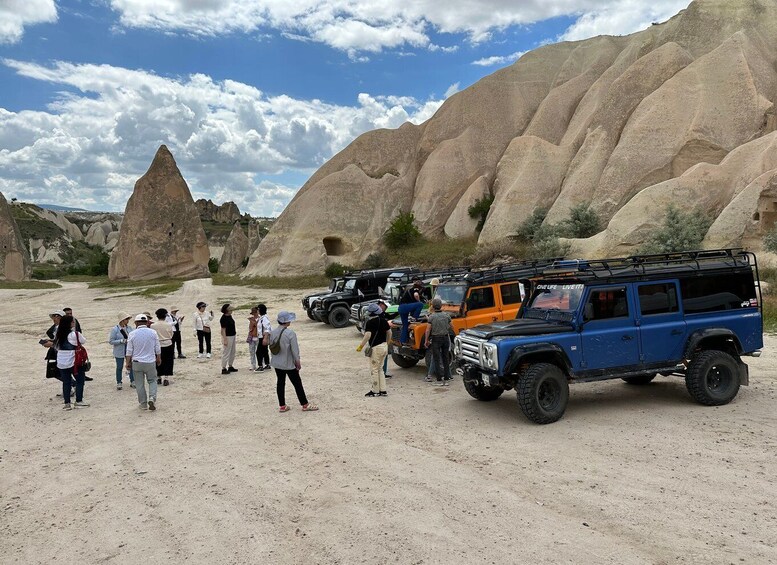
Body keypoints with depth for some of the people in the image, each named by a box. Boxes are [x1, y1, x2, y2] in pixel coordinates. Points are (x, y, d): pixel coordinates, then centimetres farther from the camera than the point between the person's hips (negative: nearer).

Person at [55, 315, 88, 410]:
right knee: (79, 380, 9)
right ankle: (78, 401, 10)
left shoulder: (59, 334, 3)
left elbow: (56, 347, 7)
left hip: (61, 362, 5)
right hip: (73, 362, -5)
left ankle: (67, 403, 11)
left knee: (66, 382, 10)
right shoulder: (75, 334, -14)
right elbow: (83, 341, 0)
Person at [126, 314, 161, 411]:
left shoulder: (132, 334, -6)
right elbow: (158, 349, 4)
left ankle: (143, 404, 15)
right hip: (150, 362, 0)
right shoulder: (153, 333, -3)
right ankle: (152, 397, -7)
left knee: (139, 384, 9)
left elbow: (129, 351, -1)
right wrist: (158, 358, 19)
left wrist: (128, 362, 9)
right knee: (152, 381, 14)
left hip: (137, 363, 0)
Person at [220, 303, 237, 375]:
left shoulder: (229, 316, 8)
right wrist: (225, 340, -23)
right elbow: (223, 330, -20)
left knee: (232, 353, 16)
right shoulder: (223, 318, -19)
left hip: (233, 336, 10)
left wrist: (235, 333, 21)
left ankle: (230, 367, 27)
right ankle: (223, 369, 3)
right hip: (227, 337, -10)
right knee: (226, 353, -4)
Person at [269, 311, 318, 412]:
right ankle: (305, 405, 12)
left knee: (280, 383, 13)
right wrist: (298, 362, -4)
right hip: (288, 364, -6)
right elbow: (295, 349, -16)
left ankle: (282, 406, 19)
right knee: (297, 383, 4)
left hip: (277, 363, 6)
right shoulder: (290, 333, -20)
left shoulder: (273, 333, 0)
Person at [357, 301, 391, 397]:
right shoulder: (383, 320, 6)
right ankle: (383, 390, 17)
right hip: (384, 346, 7)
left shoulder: (370, 322, -15)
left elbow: (368, 335, -25)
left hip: (376, 347, -7)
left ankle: (375, 391, 10)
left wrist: (361, 346, -19)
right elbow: (389, 332, 12)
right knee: (380, 369, 17)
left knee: (374, 370, 4)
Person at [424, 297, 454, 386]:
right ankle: (446, 379, 15)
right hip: (445, 338, 3)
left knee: (437, 359, 4)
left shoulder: (431, 316, -12)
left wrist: (426, 340, -3)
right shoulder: (446, 315, -2)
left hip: (436, 339, -3)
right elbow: (452, 327, 4)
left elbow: (428, 330, -12)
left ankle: (440, 379, 0)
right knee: (446, 359, 12)